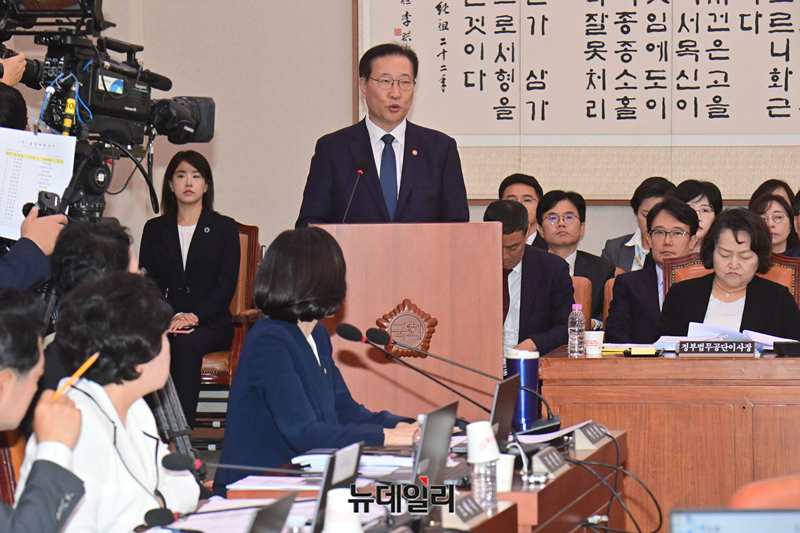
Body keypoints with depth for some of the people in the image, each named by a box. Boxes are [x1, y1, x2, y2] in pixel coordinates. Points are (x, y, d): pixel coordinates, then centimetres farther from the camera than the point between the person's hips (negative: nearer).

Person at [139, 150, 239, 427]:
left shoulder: (224, 228, 12)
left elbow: (226, 284, 2)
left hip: (211, 323, -1)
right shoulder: (155, 230, 19)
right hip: (167, 321, 2)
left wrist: (194, 316, -15)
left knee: (186, 344, -36)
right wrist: (172, 317, -11)